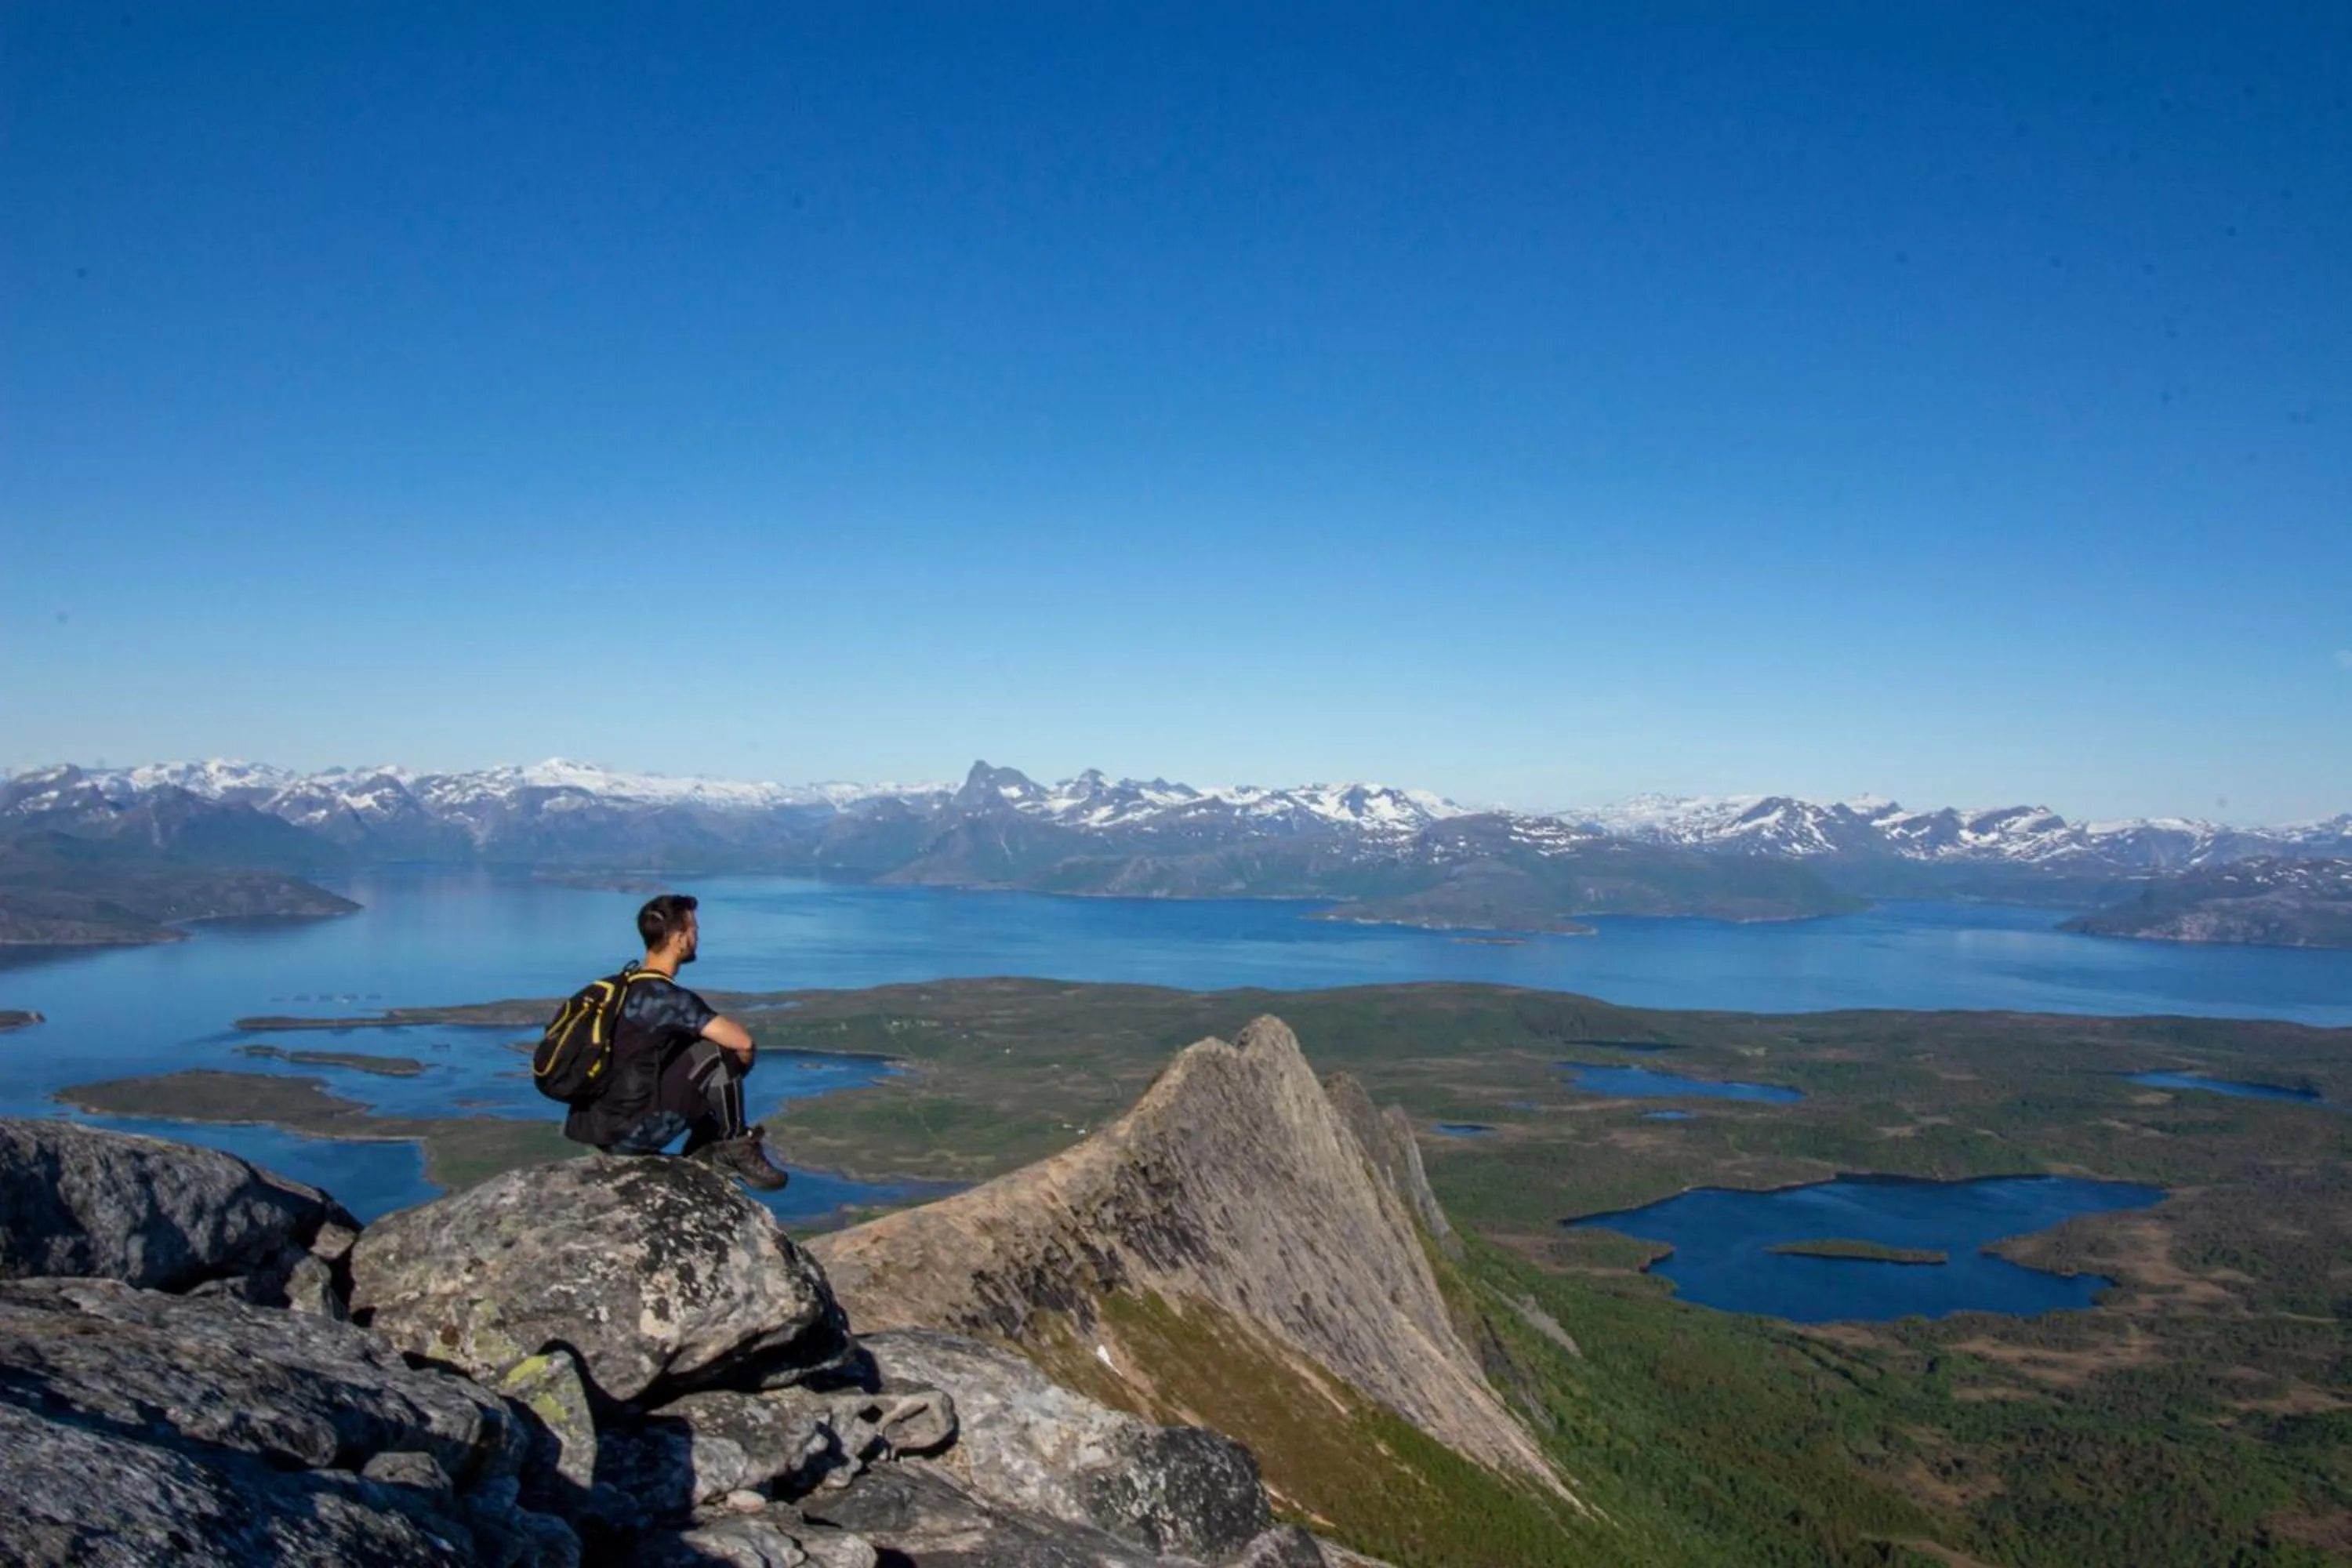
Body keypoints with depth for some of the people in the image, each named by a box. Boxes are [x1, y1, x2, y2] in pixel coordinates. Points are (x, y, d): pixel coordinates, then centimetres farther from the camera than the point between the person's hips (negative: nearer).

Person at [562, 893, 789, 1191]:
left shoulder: (627, 983, 10)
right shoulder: (664, 996, -18)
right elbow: (742, 1042, -21)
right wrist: (745, 1058, 3)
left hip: (597, 1122, 9)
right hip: (628, 1131, -9)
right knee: (720, 1054, -10)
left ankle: (701, 1156, 14)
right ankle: (737, 1148, 4)